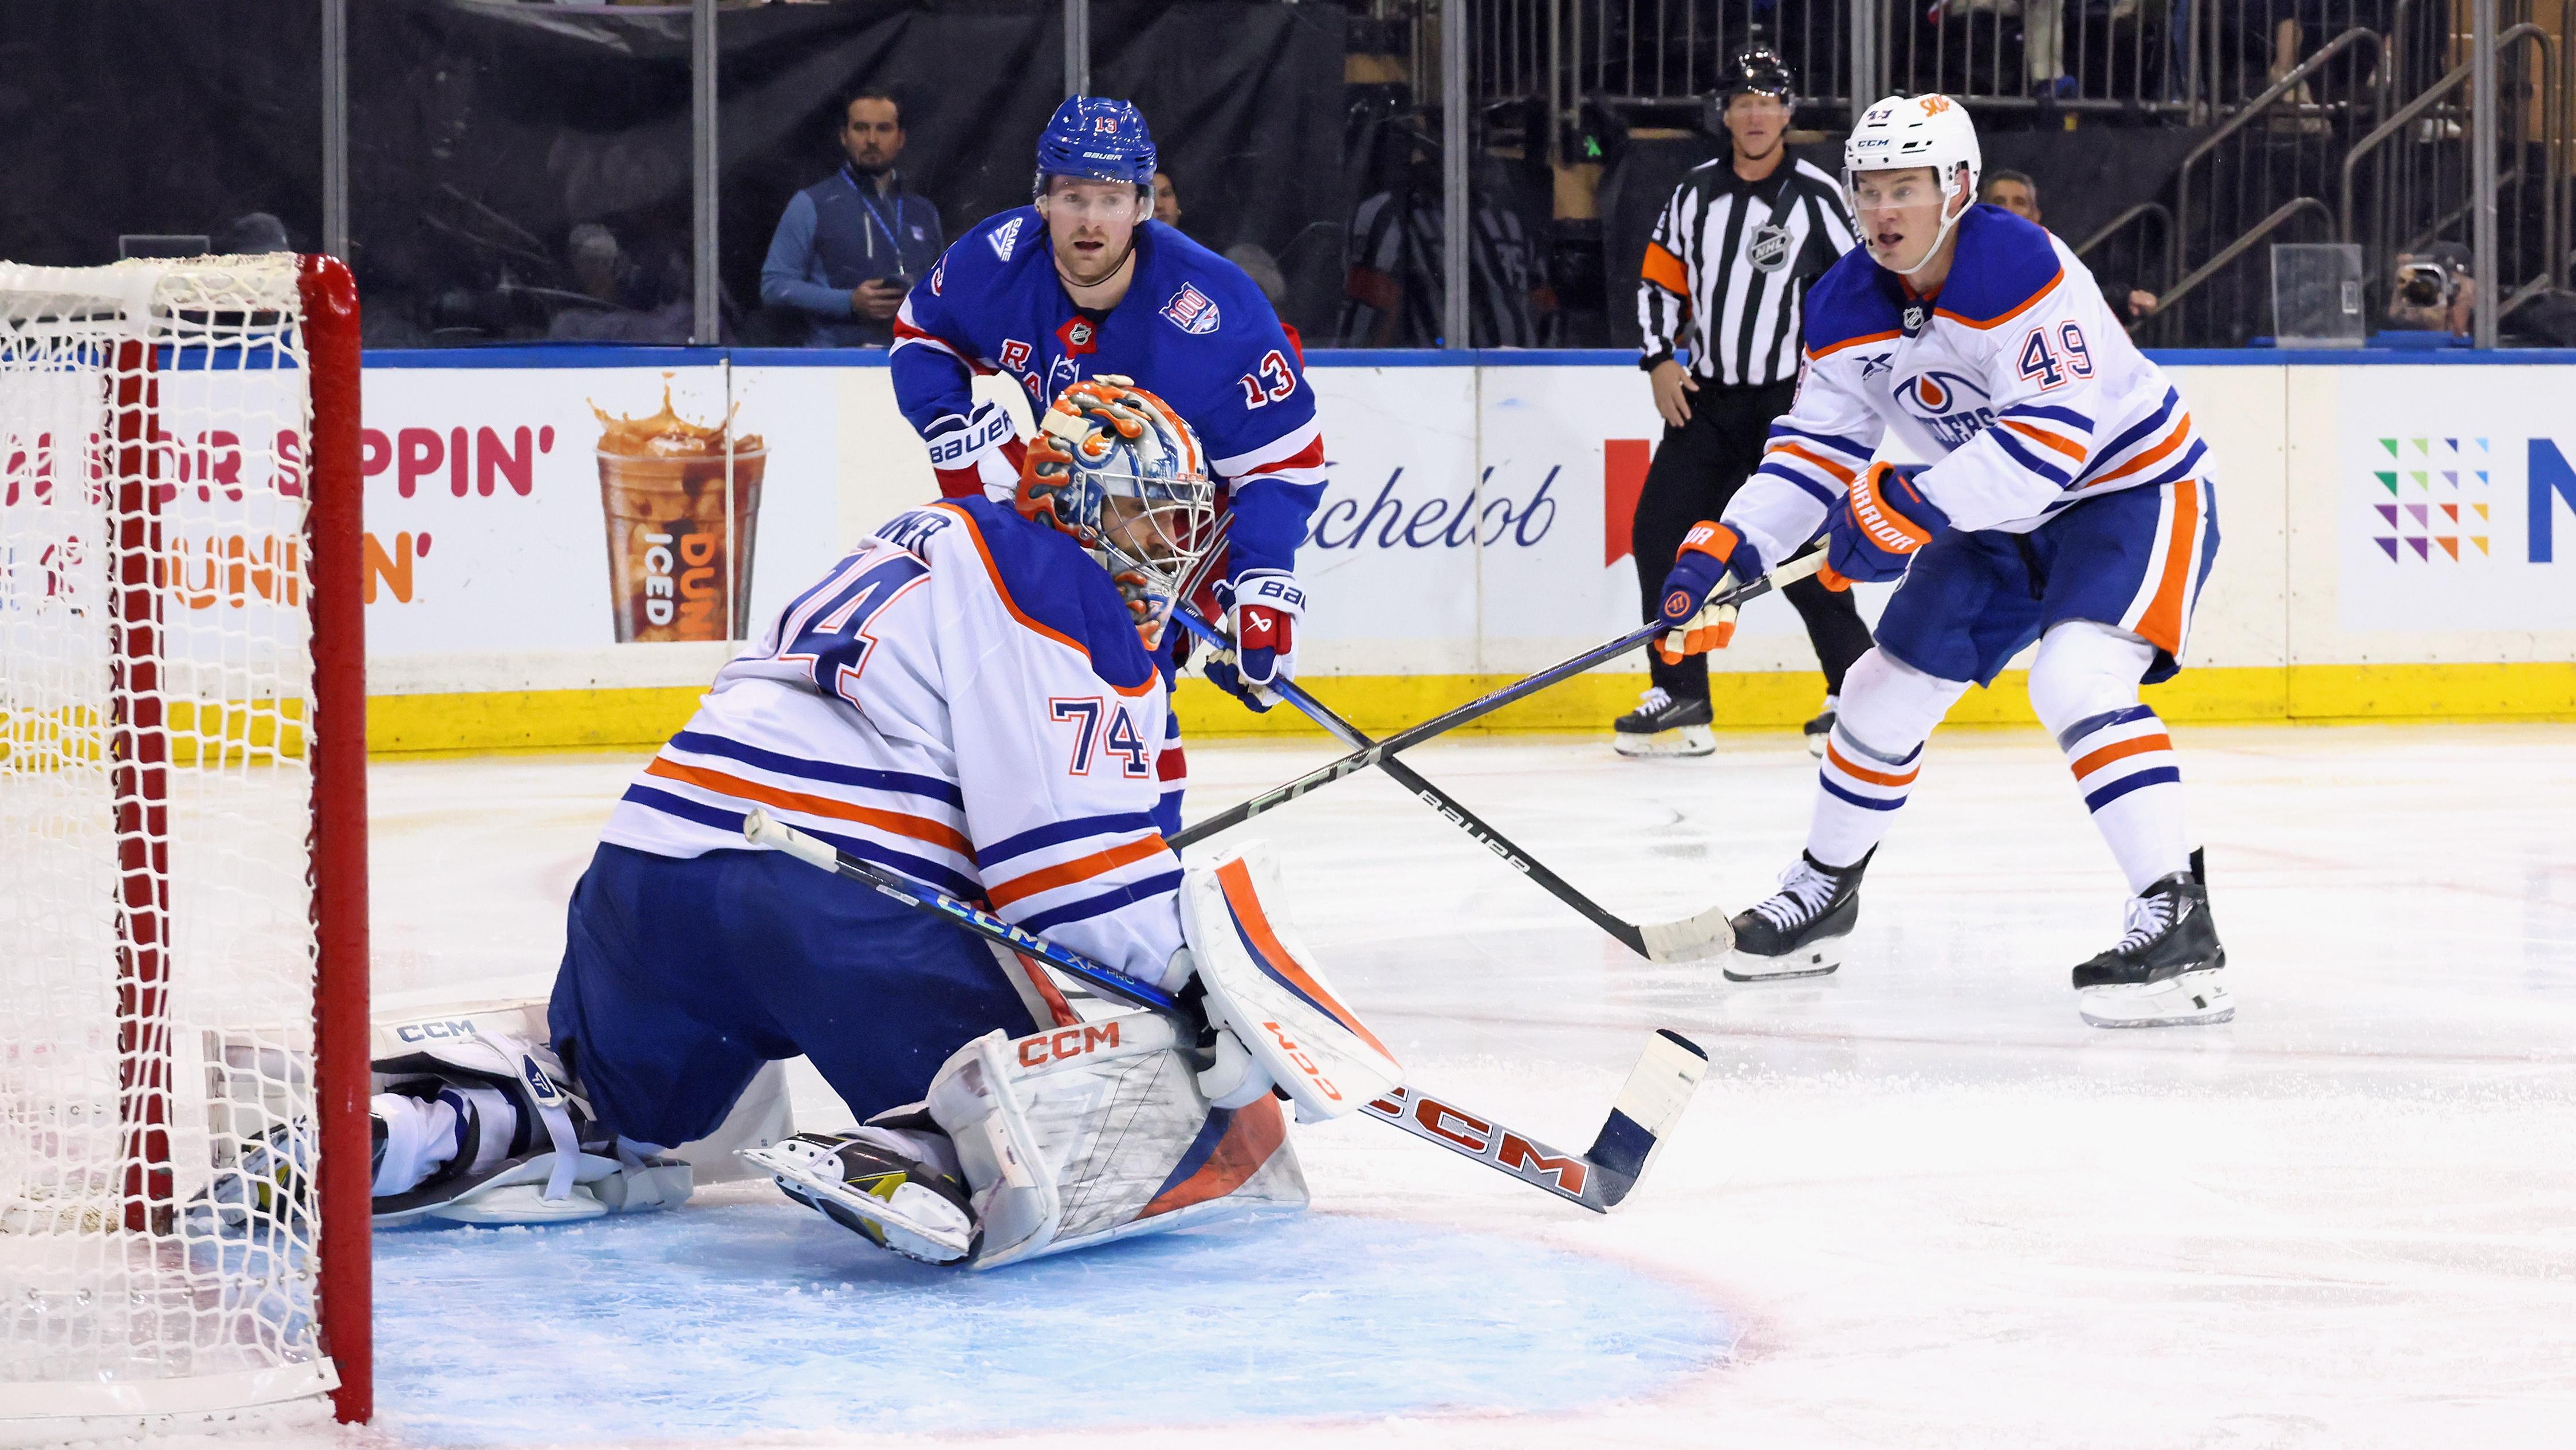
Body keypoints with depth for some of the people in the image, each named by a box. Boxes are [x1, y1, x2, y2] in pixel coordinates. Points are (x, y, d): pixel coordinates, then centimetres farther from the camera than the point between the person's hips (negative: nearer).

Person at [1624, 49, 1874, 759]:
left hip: (1790, 402, -5)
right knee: (1660, 533, -2)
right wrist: (1661, 363, 2)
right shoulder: (1694, 194, 7)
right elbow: (1659, 281, 14)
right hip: (1703, 400, 5)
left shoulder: (1818, 198, -6)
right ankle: (1680, 699, 5)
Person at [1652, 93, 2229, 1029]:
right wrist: (1723, 554, -13)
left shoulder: (2024, 271, -29)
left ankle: (2180, 928, -32)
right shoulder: (1845, 308, -5)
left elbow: (2050, 441, -35)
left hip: (2132, 487, -8)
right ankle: (1822, 897, 35)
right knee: (1887, 692, 11)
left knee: (2076, 679, -30)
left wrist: (1905, 509, -35)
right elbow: (1816, 449, 1)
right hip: (2000, 520, 8)